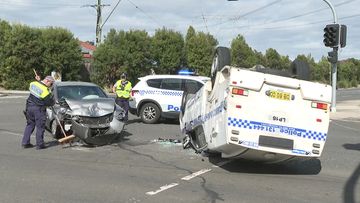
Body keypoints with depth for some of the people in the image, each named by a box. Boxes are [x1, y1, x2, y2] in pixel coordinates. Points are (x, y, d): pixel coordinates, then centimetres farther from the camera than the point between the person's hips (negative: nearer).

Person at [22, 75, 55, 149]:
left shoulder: (33, 83, -1)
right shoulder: (46, 91, -19)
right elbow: (50, 103, -11)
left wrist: (38, 80, 19)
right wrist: (53, 101, 10)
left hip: (29, 106, 7)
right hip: (39, 109, -7)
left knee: (29, 125, 17)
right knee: (40, 127, 3)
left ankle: (25, 142, 20)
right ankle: (39, 144, 6)